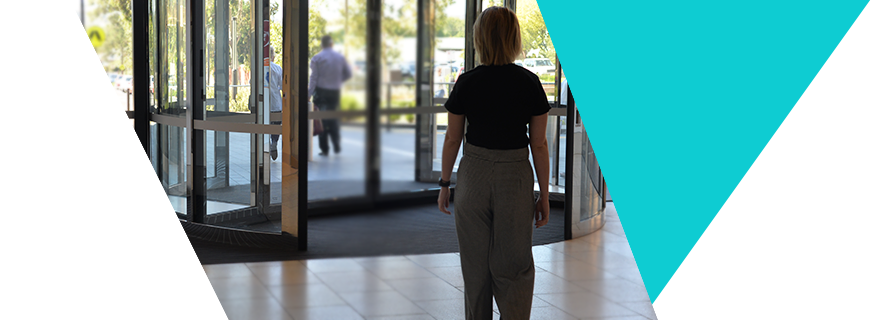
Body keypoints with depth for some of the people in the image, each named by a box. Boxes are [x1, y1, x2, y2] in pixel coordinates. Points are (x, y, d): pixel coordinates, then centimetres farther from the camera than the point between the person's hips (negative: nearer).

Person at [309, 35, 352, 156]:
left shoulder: (317, 58, -6)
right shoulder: (340, 57, 4)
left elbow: (314, 77, -9)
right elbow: (348, 74, 10)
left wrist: (310, 94, -9)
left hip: (321, 91, -3)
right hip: (335, 91, 3)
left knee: (322, 119, 2)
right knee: (334, 117, 13)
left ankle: (324, 148, 1)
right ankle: (336, 145, 5)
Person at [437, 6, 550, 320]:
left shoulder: (466, 83, -6)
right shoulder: (529, 83, -7)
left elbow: (452, 139, 0)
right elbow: (539, 144, -4)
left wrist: (444, 184, 12)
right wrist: (544, 195, 4)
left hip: (473, 176, 1)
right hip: (515, 178, -1)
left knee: (476, 267, 14)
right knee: (514, 268, 8)